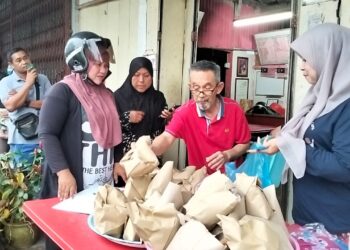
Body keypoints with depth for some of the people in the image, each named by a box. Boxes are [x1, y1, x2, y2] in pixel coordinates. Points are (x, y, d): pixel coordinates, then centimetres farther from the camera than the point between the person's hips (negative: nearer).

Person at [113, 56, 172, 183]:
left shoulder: (158, 97, 5)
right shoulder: (119, 96, -3)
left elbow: (162, 129, 9)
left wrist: (168, 119, -9)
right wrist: (127, 118, -16)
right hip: (124, 158, -2)